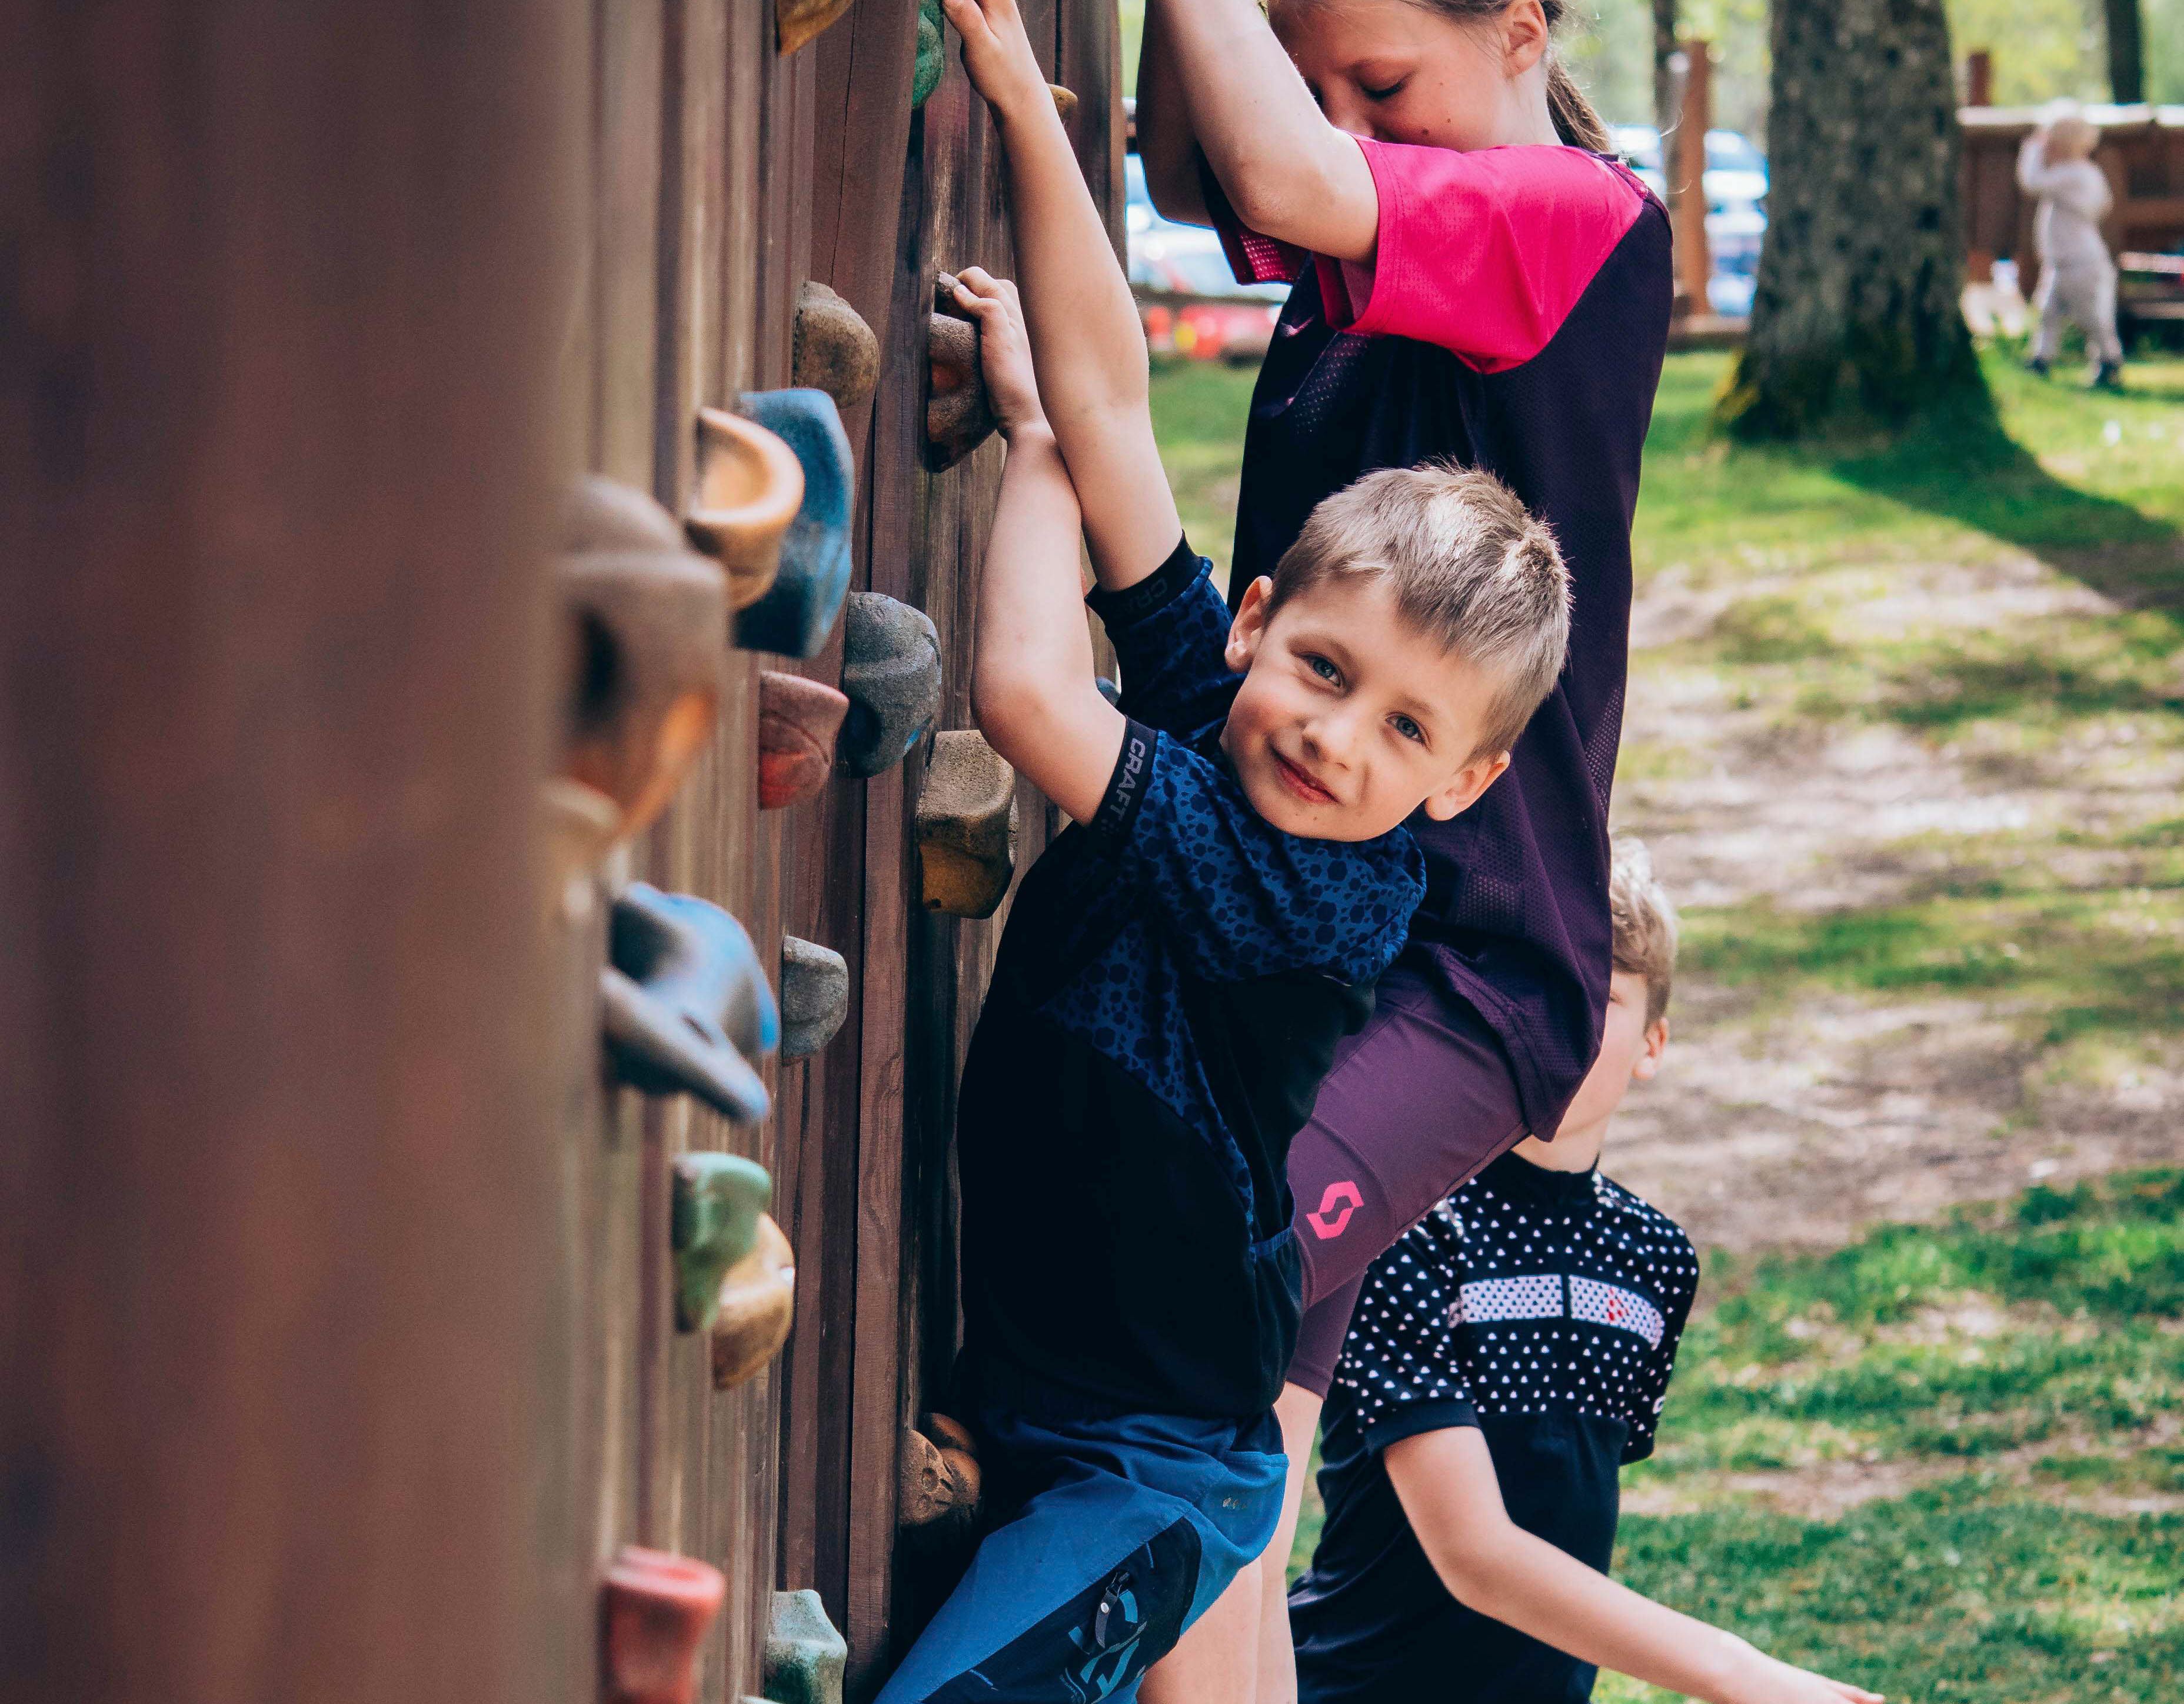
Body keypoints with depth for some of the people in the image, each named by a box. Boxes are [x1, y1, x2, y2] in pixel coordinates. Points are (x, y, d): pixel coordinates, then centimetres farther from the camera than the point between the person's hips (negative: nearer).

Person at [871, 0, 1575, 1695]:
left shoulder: (1323, 901, -20)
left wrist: (1033, 437, -10)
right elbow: (1109, 397, -3)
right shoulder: (1209, 700, 0)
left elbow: (1025, 692, -26)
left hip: (1152, 1475, -8)